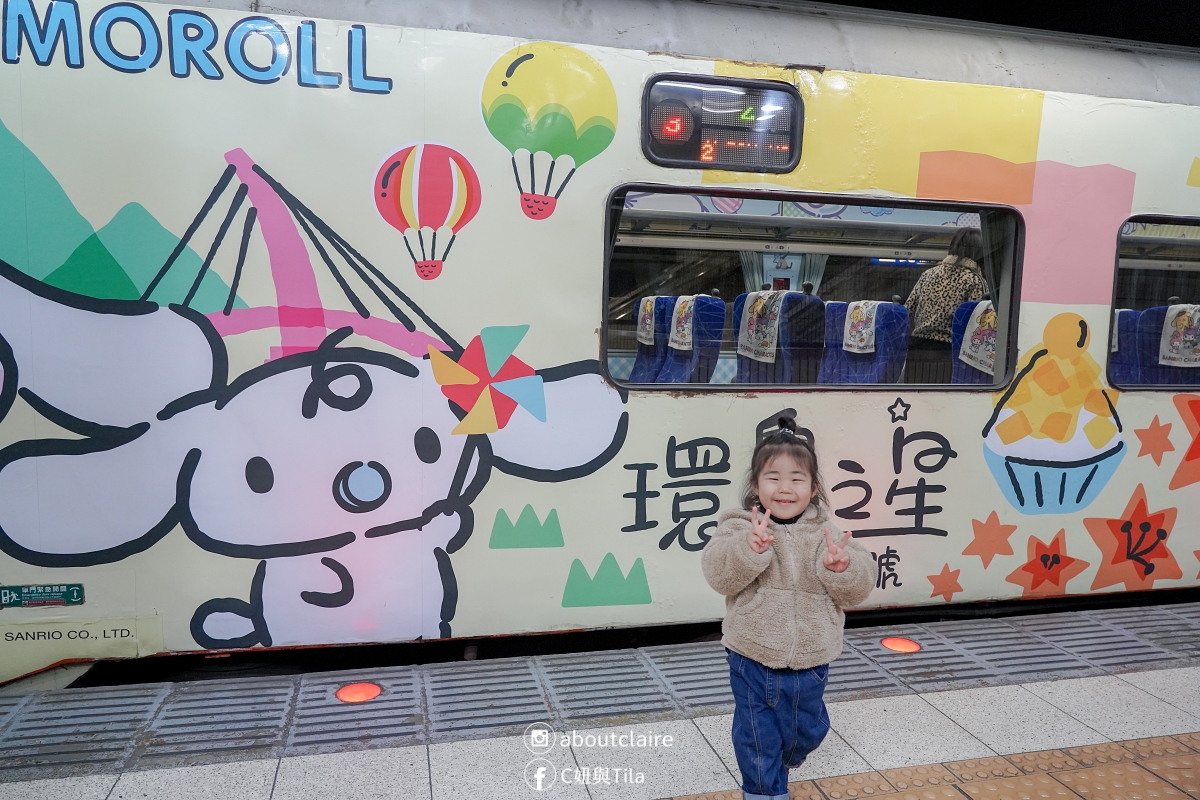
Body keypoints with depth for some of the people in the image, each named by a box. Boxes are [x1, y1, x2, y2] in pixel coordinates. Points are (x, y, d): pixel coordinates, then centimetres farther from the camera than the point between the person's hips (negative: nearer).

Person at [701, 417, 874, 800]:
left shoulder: (824, 534, -2)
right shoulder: (739, 527, -10)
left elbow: (859, 586, -6)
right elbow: (720, 574, -24)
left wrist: (841, 568, -28)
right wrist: (750, 548, -41)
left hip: (809, 661, 3)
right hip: (752, 660, -3)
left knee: (807, 730, 23)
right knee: (757, 735, 10)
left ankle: (785, 759, 55)